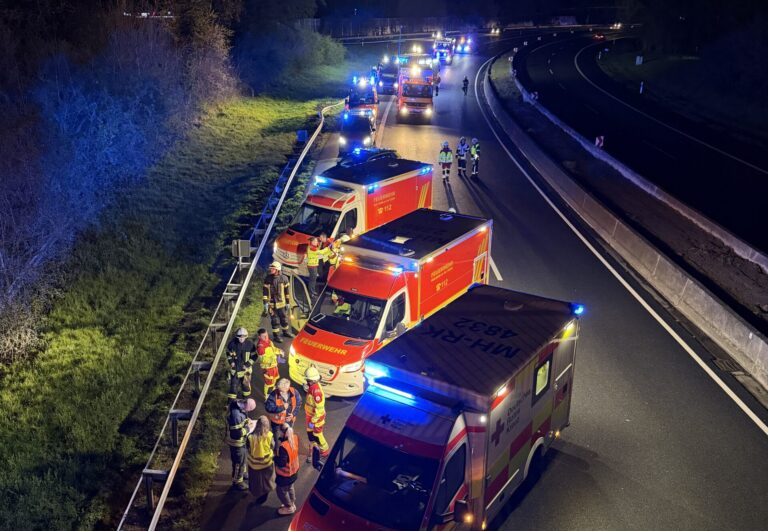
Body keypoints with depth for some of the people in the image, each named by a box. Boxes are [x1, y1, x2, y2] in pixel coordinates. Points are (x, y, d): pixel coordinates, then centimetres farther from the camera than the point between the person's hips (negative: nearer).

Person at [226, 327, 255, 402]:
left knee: (246, 384, 12)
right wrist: (231, 361, -6)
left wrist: (248, 364, -11)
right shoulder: (232, 343, -12)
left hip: (245, 367, 0)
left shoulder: (250, 344, -13)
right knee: (233, 384, 0)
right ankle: (231, 403, 11)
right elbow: (228, 353, 7)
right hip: (235, 367, 0)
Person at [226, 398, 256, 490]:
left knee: (242, 458, 30)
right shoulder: (236, 415, -39)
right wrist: (247, 428, -19)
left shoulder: (238, 403, -12)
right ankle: (237, 481, 34)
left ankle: (242, 473, 53)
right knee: (238, 462, 13)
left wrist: (247, 421, -5)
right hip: (237, 441, -9)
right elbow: (236, 433, -32)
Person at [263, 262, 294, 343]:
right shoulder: (267, 279, -6)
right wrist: (265, 303, -8)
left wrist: (288, 302, 4)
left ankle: (286, 332, 35)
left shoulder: (284, 278, -5)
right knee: (275, 320, 5)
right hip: (271, 304, -2)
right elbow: (265, 291, -4)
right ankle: (276, 335, 17)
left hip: (281, 303, 2)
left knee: (284, 318, 15)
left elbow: (287, 291, 2)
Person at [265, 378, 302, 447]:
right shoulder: (274, 394, -31)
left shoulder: (294, 392, -22)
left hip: (289, 419, 3)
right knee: (275, 436, 19)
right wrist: (282, 407, -35)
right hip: (276, 419, -3)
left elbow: (298, 404, -6)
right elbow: (268, 407, -33)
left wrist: (293, 414, -18)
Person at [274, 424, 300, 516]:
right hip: (294, 470, 7)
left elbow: (281, 463, -32)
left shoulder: (283, 446, -38)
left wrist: (274, 457, -15)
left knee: (281, 491, 19)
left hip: (285, 474, -7)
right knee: (290, 488, 30)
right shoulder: (295, 438, -15)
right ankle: (292, 504, 49)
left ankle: (289, 508, 36)